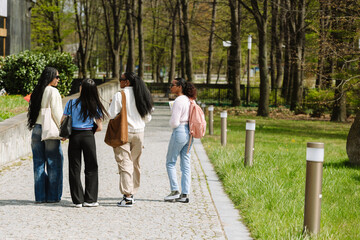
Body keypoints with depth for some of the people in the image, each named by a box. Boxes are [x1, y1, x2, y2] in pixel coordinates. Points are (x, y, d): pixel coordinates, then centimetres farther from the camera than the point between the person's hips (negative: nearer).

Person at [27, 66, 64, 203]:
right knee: (53, 163, 2)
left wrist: (34, 126, 16)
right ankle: (52, 196, 3)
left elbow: (33, 110, 11)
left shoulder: (37, 92, 10)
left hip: (36, 129, 6)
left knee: (39, 163, 7)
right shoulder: (52, 91, -8)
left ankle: (40, 196, 8)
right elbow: (56, 112, -12)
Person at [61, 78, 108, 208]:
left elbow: (63, 122, -3)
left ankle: (78, 200, 7)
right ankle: (90, 199, 7)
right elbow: (99, 127, -2)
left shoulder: (71, 103, -4)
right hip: (88, 137, 0)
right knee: (91, 168, 9)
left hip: (74, 136, 0)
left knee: (74, 168, 7)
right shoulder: (95, 106, -2)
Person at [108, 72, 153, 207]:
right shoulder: (143, 96, 6)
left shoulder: (119, 95, -10)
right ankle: (132, 193, 20)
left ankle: (127, 197, -12)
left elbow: (112, 115, -12)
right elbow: (148, 118, 10)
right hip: (139, 133, 5)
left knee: (125, 163, -6)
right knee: (135, 164, 14)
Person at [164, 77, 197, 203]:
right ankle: (185, 194, 9)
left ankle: (175, 191, 1)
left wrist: (172, 125, 4)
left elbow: (174, 122, -18)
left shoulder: (178, 101, -17)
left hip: (179, 132, -8)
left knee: (170, 162, 4)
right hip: (189, 132, 8)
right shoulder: (189, 100, 9)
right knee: (186, 164, 8)